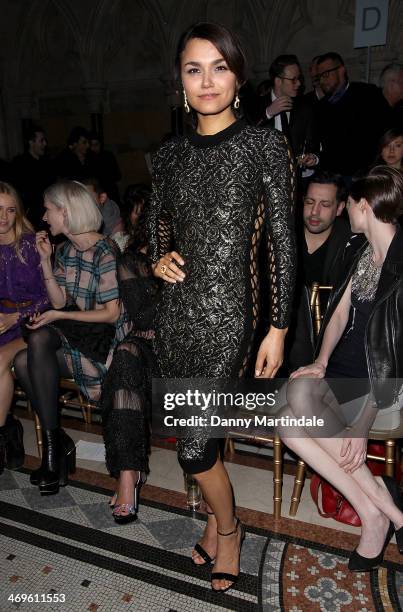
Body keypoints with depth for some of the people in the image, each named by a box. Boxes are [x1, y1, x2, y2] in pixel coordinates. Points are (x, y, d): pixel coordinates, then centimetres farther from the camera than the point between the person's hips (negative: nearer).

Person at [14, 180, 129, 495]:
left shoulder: (104, 251, -13)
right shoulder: (66, 250, 11)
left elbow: (112, 314, -13)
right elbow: (60, 301, 6)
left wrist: (60, 316, -12)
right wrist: (46, 260, -2)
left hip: (107, 340, -7)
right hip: (78, 336, 7)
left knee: (39, 339, -28)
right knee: (23, 361, -17)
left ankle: (53, 444, -17)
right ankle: (59, 446, -6)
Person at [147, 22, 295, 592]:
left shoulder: (265, 145, -4)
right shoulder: (170, 154, 9)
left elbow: (283, 242, -6)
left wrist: (279, 328, -8)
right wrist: (158, 259, 0)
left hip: (226, 314, -5)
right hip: (175, 310, 5)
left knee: (192, 447, -2)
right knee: (193, 433, 16)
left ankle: (227, 526, 30)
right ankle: (217, 518, 42)